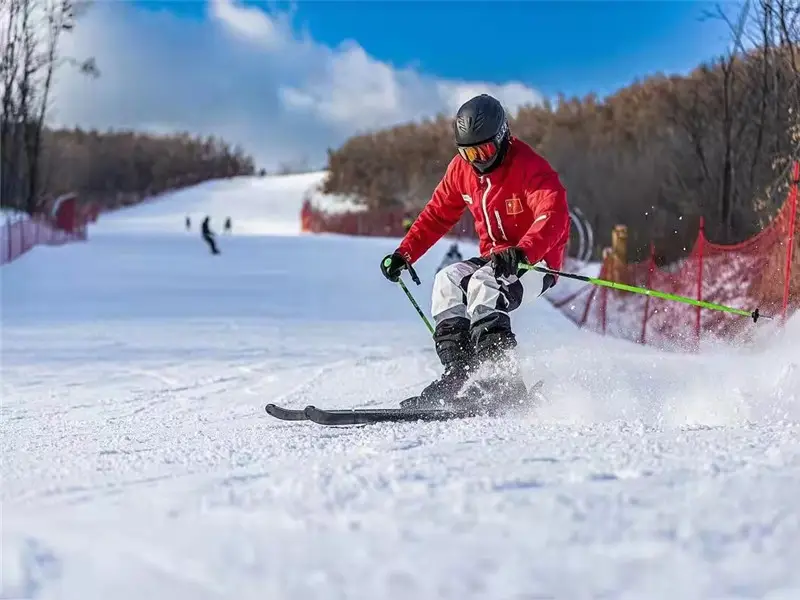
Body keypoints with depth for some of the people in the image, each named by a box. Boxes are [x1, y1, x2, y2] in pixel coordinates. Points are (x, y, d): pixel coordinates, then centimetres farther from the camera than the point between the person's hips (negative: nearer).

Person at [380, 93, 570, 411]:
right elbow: (437, 214, 12)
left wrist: (521, 251, -53)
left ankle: (501, 378, -37)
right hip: (494, 257, 7)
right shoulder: (461, 169, 1)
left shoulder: (530, 168, -21)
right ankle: (458, 372, -23)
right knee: (448, 281, -17)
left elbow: (554, 218, -35)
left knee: (483, 283, -32)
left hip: (537, 261, -7)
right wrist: (404, 253, 0)